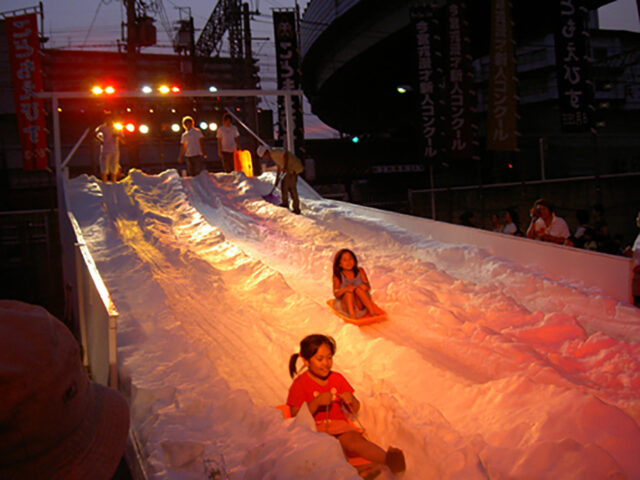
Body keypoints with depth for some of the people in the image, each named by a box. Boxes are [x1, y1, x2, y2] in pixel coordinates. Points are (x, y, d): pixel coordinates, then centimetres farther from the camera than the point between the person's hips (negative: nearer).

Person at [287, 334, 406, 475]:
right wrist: (316, 402, -20)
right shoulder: (300, 384, 1)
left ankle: (388, 459, -58)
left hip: (339, 427, 4)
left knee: (355, 440, -34)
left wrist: (351, 401, -6)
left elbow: (354, 410, 18)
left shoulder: (337, 378, 15)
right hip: (315, 432, -4)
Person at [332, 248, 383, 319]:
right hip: (345, 306, -2)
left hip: (360, 304, 2)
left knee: (358, 289, -27)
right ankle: (351, 313, -33)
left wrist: (365, 287, -25)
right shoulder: (338, 277, -6)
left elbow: (368, 287, 0)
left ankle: (372, 311, -29)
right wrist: (345, 289, -32)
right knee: (349, 290, -28)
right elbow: (336, 294, -13)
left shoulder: (360, 271, 1)